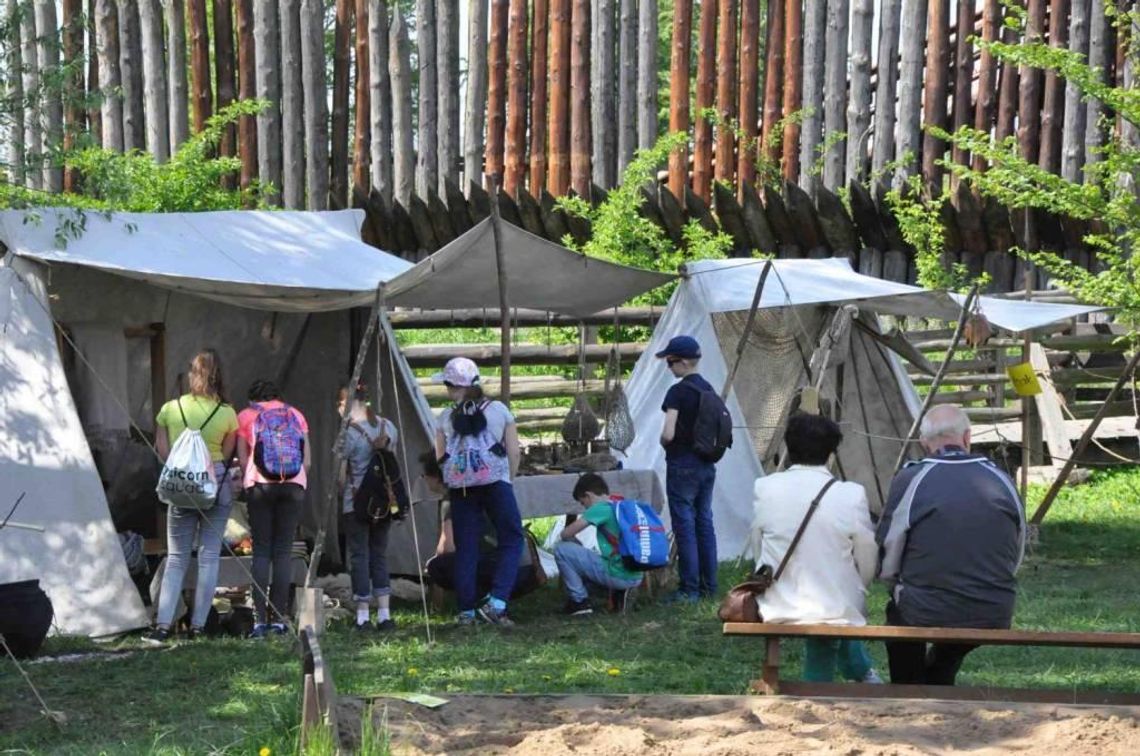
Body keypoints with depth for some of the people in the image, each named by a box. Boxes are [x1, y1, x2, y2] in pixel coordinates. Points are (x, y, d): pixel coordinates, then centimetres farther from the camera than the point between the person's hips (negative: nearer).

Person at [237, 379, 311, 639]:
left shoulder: (246, 416, 11)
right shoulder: (295, 415, 16)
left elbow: (242, 459, 4)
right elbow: (307, 461, 10)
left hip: (260, 484, -1)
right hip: (294, 485, 1)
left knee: (261, 550, 0)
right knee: (284, 551, 3)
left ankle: (260, 619, -7)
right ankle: (279, 619, -2)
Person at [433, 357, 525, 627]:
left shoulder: (446, 417, 4)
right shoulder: (499, 410, 3)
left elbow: (439, 458, 5)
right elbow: (514, 452, 1)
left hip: (460, 488, 2)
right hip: (495, 483, -2)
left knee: (465, 548, 8)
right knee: (511, 539, 4)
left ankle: (466, 610, 7)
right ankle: (496, 602, -11)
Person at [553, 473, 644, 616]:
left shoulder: (602, 508, -9)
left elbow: (566, 534, -10)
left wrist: (577, 544, 12)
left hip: (617, 576, -8)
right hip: (636, 579, 8)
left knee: (562, 549, -2)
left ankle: (579, 601, 0)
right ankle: (619, 592, 13)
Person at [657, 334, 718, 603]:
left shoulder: (678, 392, -15)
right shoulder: (708, 389, 8)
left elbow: (668, 433, -22)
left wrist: (663, 443, -2)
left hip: (683, 465, -8)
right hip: (707, 465, 8)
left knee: (684, 525, -3)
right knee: (705, 523, 12)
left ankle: (689, 589, -1)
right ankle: (709, 585, 16)